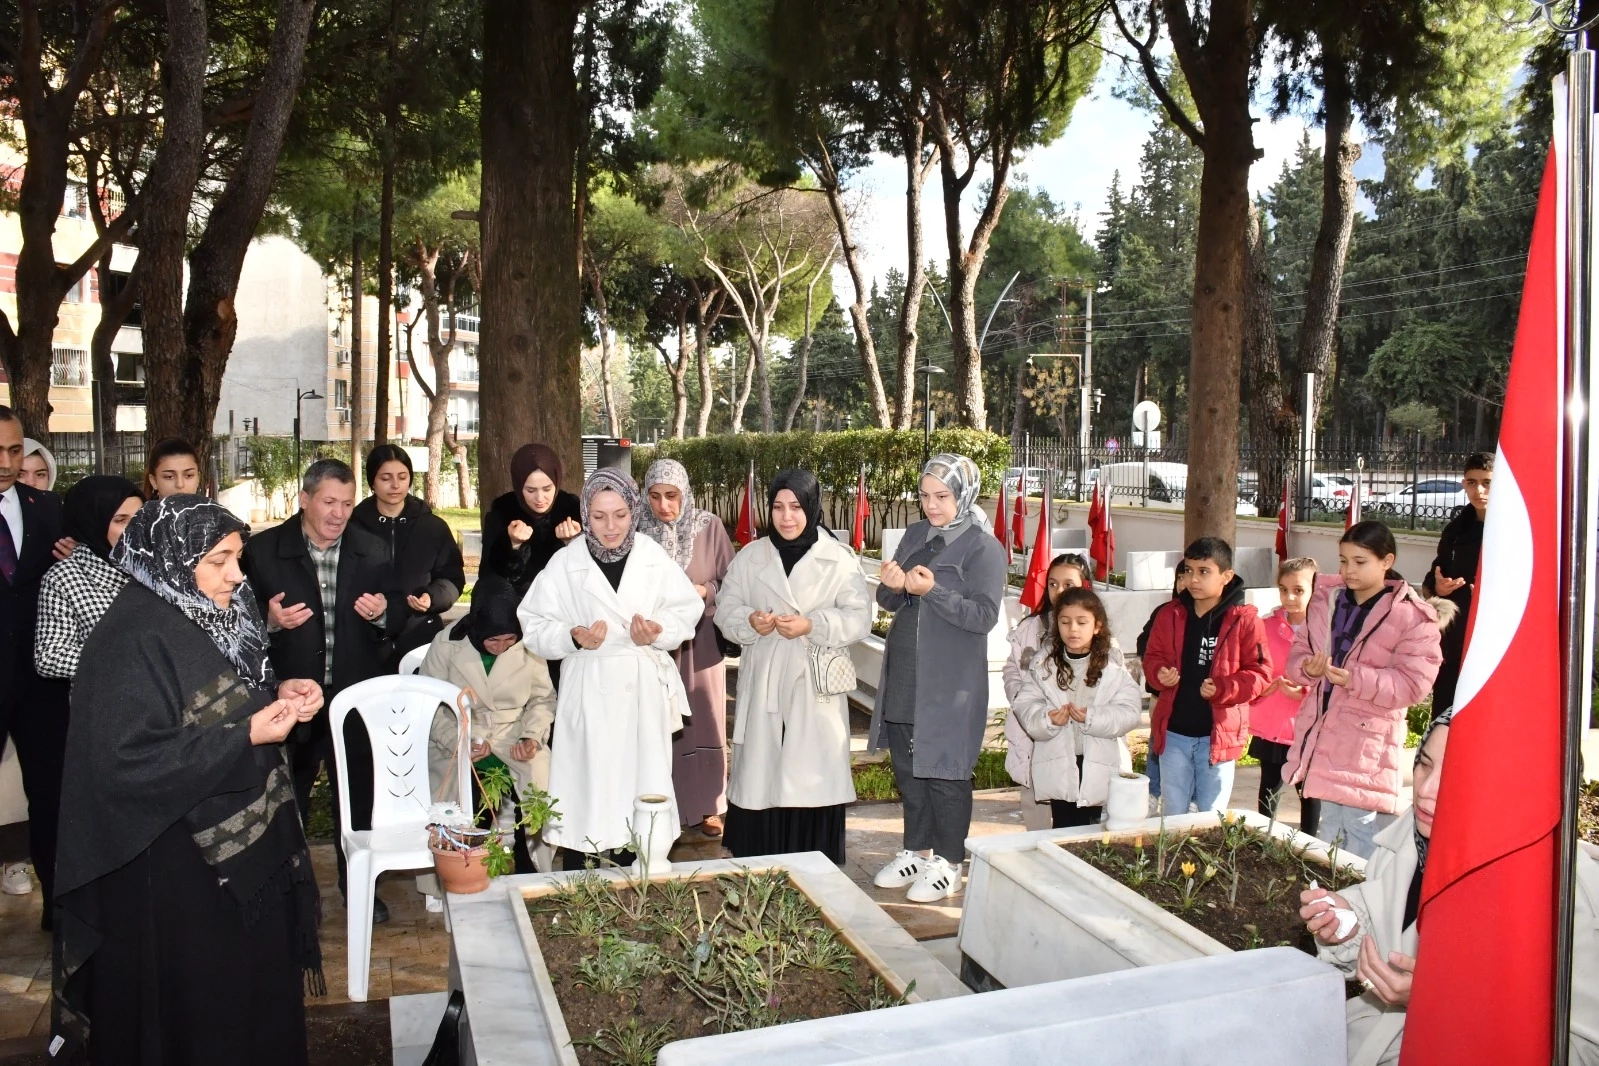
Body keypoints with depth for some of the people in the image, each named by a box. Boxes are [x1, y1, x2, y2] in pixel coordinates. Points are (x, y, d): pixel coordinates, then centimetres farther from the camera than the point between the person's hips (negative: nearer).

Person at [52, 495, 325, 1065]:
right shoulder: (134, 640, -22)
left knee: (255, 977, 21)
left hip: (242, 835, 8)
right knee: (200, 1003, 9)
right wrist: (245, 735, -26)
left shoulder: (210, 615, 2)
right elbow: (127, 762, -26)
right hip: (176, 863, -8)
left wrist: (277, 693, -4)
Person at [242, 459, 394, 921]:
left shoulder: (372, 552, 2)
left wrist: (381, 614, -14)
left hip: (355, 693, 2)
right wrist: (270, 620, -22)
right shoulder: (263, 550, -5)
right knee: (289, 799, 12)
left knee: (359, 795, 13)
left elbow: (393, 623, 7)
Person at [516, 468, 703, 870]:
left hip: (644, 690, 2)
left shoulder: (654, 558, 0)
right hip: (589, 693, -1)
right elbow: (535, 626, -2)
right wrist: (573, 637, -19)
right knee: (585, 788, 1)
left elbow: (686, 612, 5)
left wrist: (657, 631, -13)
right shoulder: (566, 562, -3)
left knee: (639, 781, 8)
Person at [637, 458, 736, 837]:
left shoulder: (710, 527, -3)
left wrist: (704, 591, -16)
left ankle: (707, 805, 23)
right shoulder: (636, 531, -4)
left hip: (701, 641, 1)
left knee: (703, 723, 9)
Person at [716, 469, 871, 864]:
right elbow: (726, 611, 7)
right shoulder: (749, 557, 8)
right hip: (763, 687, 2)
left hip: (817, 688, -2)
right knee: (759, 779, 2)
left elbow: (859, 619, -4)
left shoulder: (839, 559, 0)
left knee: (812, 780, -1)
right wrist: (749, 622, -14)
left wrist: (813, 625, -19)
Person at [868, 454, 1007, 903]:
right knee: (907, 767, 15)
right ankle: (916, 850, 31)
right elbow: (889, 603, 13)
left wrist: (932, 591, -26)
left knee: (944, 772, 3)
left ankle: (948, 863, 19)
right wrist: (892, 588, -10)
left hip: (950, 684, -7)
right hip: (904, 677, 7)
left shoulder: (984, 549, -9)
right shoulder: (915, 536, 10)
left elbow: (984, 616, -17)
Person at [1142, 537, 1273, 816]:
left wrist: (1223, 689, -22)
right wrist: (1159, 673, -13)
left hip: (1218, 734, -3)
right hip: (1173, 733, 3)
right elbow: (1152, 657, 9)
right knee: (1173, 816, 15)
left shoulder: (1244, 620, -8)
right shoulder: (1170, 615, 1)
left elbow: (1260, 672, -8)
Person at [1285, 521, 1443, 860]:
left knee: (1363, 856, -3)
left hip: (1366, 746, -6)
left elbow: (1413, 683, -15)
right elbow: (1297, 654, 11)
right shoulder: (1325, 600, 7)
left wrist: (1354, 679, -26)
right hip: (1320, 734, 6)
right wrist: (1308, 668, -12)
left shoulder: (1412, 616, -9)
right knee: (1326, 844, 21)